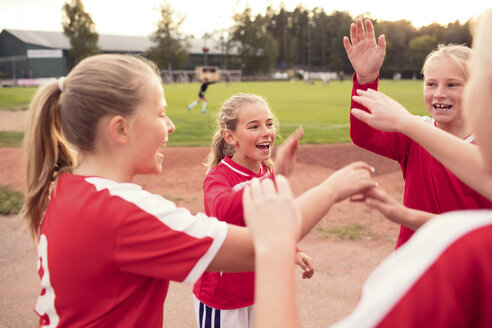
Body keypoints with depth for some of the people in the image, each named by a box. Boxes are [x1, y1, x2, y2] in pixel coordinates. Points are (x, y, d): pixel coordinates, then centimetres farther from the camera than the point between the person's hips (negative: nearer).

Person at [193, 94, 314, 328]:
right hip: (221, 298, -6)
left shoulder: (269, 173, 1)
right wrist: (274, 179, -56)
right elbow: (223, 211, -44)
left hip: (260, 289, 6)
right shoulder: (218, 177, -20)